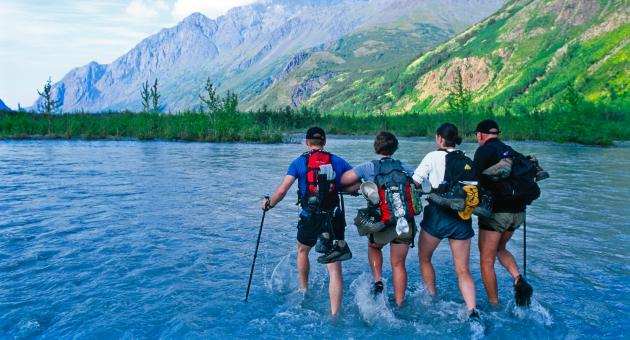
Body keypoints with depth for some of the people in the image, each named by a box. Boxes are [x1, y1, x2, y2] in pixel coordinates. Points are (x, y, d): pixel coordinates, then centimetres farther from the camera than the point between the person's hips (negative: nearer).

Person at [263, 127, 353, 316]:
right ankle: (334, 315, -5)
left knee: (302, 250, 31)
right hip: (334, 220, 1)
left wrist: (269, 204, 11)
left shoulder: (299, 162, 0)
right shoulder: (337, 161, 6)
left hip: (310, 219, 0)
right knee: (335, 269, 0)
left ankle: (303, 291, 44)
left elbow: (282, 190, -6)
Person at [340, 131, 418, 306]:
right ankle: (399, 304, 18)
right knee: (398, 264, 14)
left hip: (382, 224, -2)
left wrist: (361, 183, 12)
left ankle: (378, 281, 17)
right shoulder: (404, 168, 7)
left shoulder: (369, 167, -3)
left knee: (373, 247, 30)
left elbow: (343, 180, -7)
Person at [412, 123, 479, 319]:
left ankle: (432, 299, 26)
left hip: (438, 215, -4)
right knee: (463, 270, 7)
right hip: (463, 218, 4)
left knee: (424, 259, 19)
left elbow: (414, 183, -5)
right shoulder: (468, 161, 11)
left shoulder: (434, 156, -2)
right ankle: (472, 311, -6)